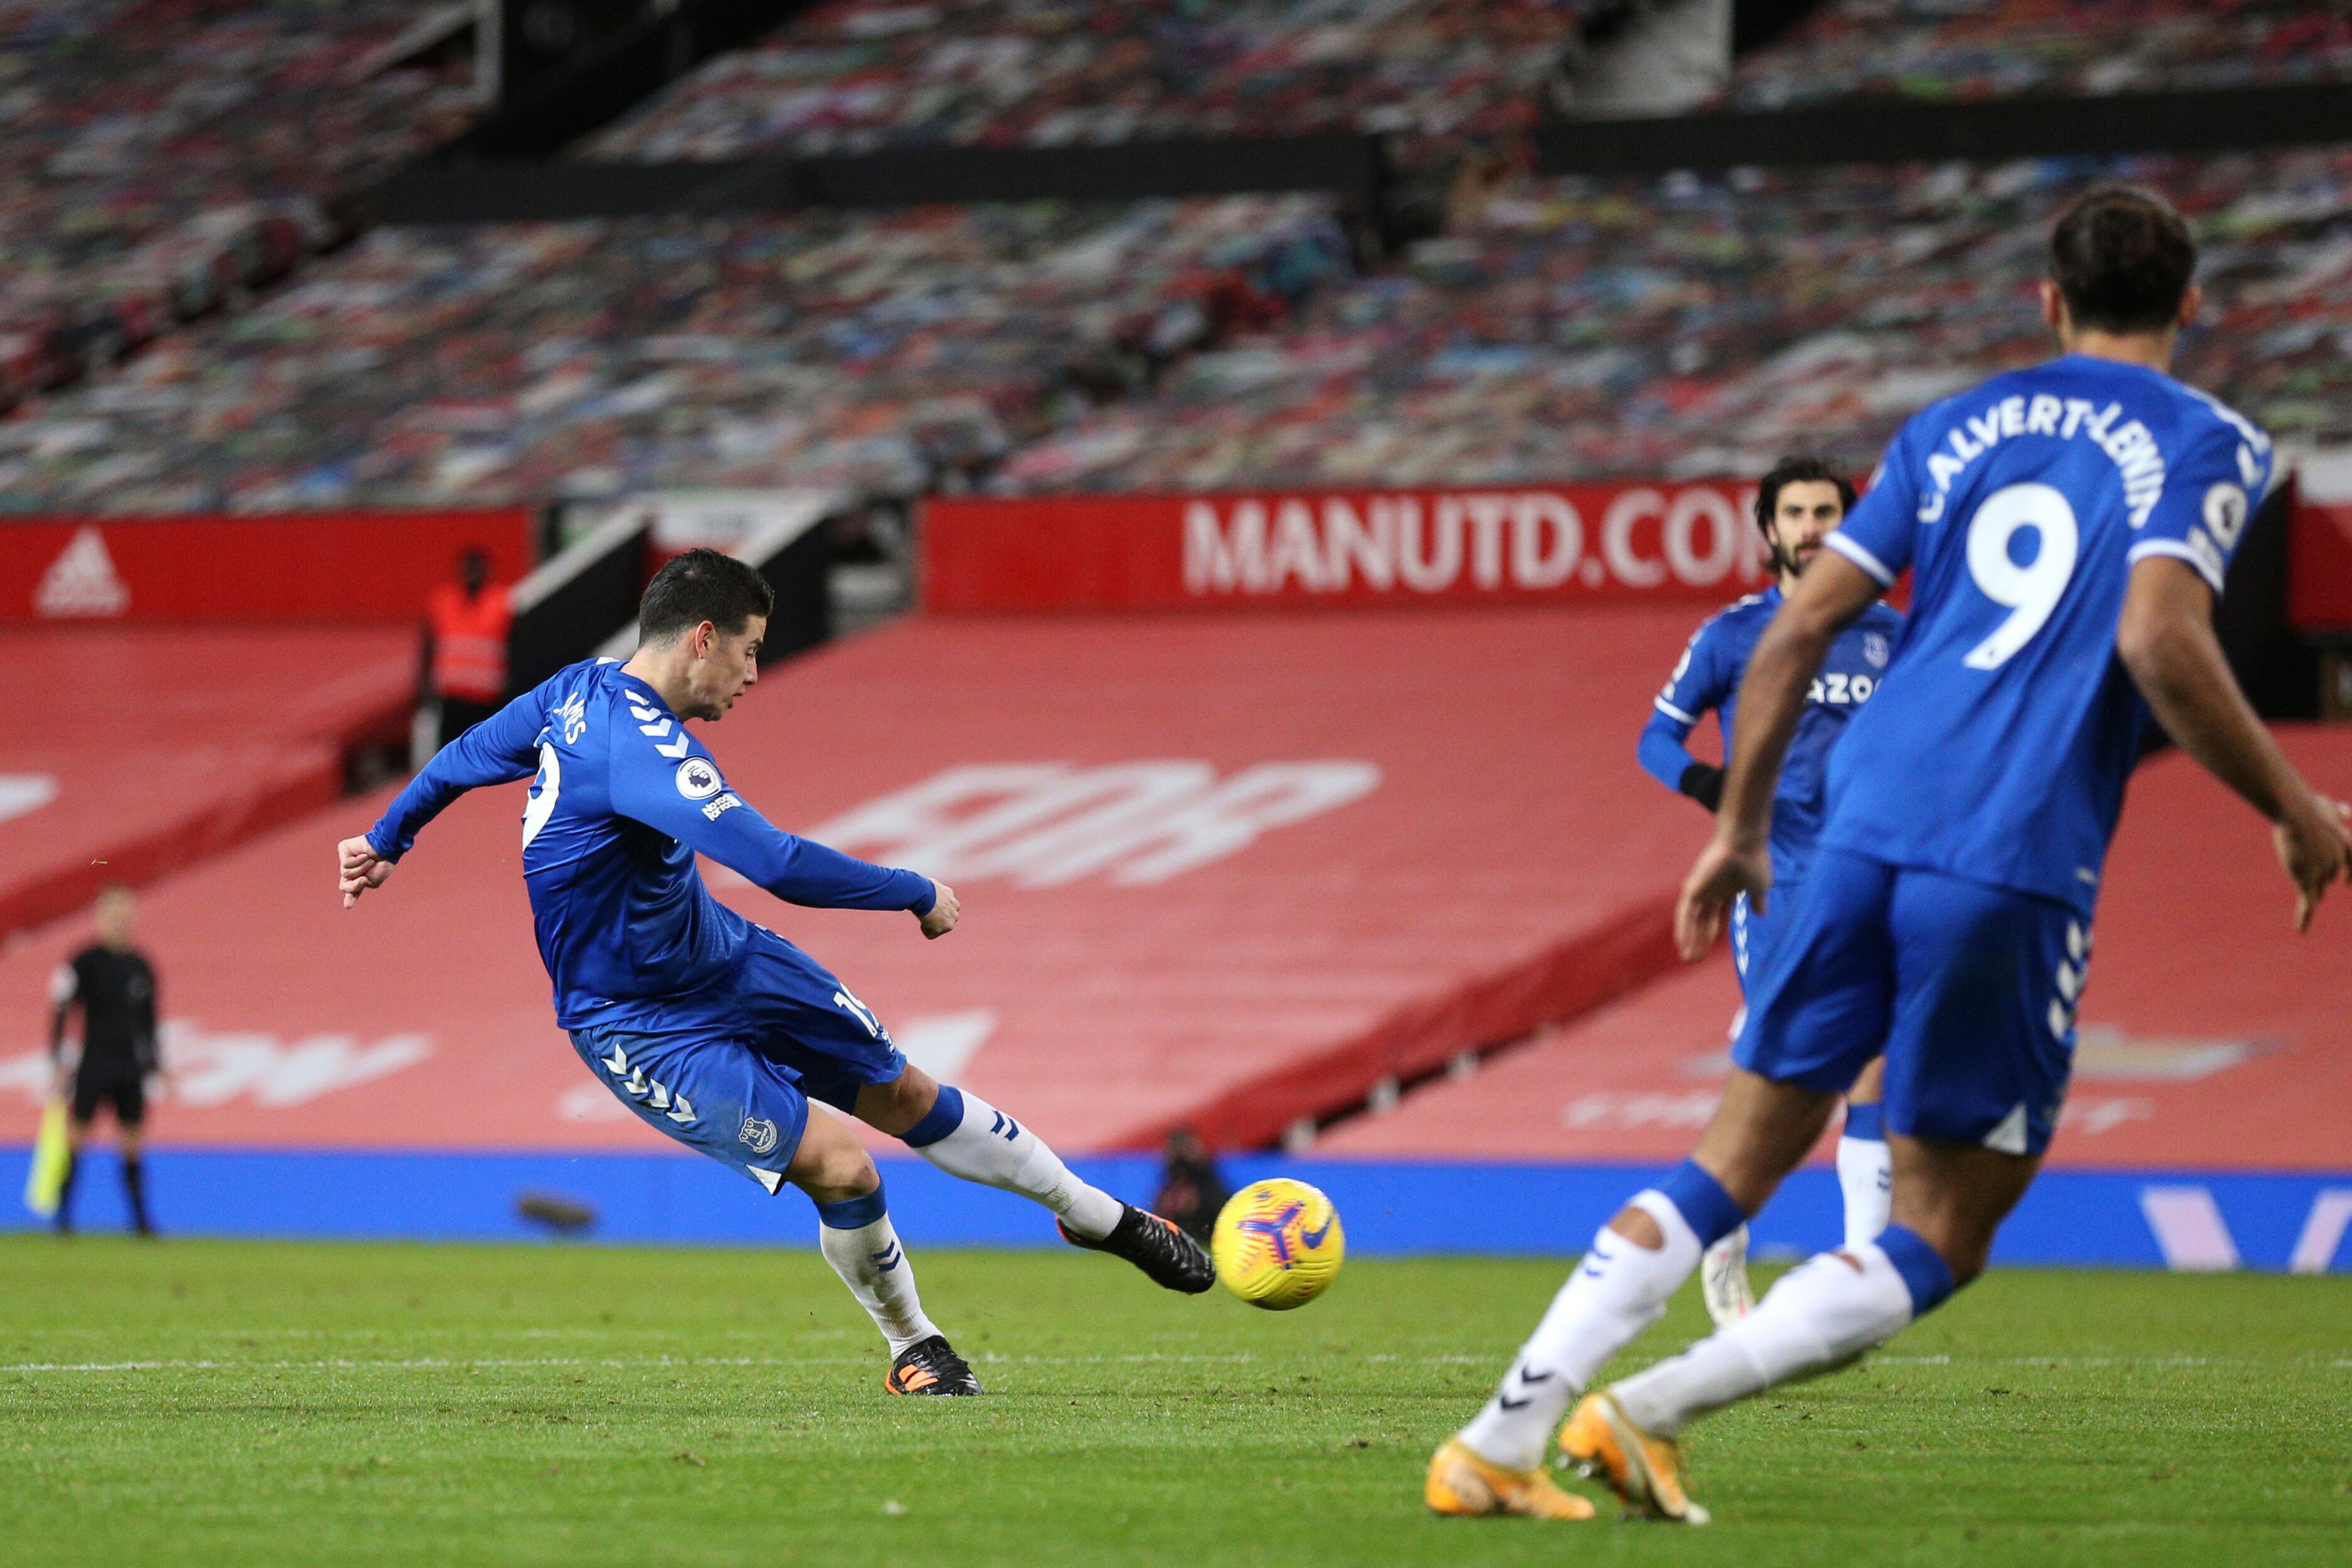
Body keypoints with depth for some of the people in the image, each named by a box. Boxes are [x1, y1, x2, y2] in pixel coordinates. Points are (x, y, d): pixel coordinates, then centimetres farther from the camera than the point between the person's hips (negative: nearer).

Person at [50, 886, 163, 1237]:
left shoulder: (141, 967, 11)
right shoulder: (83, 964, -5)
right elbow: (60, 1013, -4)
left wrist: (156, 1065, 17)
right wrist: (60, 1061, -10)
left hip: (131, 1066, 4)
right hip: (93, 1064, -4)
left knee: (131, 1142, 4)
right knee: (77, 1133, -5)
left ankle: (140, 1217, 6)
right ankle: (62, 1216, 2)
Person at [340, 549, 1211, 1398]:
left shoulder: (578, 689, -4)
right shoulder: (639, 743, -35)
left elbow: (462, 758, 13)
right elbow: (784, 866, -40)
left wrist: (386, 840, 32)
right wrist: (921, 896, -26)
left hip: (722, 955, 9)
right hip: (640, 1026, -9)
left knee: (905, 1095, 12)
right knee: (839, 1167, -16)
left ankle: (1100, 1216, 25)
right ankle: (912, 1349, 9)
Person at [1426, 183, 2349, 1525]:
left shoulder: (1958, 427, 19)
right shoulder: (2205, 444, 3)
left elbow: (1802, 626, 14)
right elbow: (2160, 641, -14)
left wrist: (1741, 828, 22)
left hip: (1868, 822, 5)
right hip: (2020, 862, -5)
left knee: (1738, 1162, 14)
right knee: (1939, 1240, 4)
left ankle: (1497, 1438, 4)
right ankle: (1645, 1411, -11)